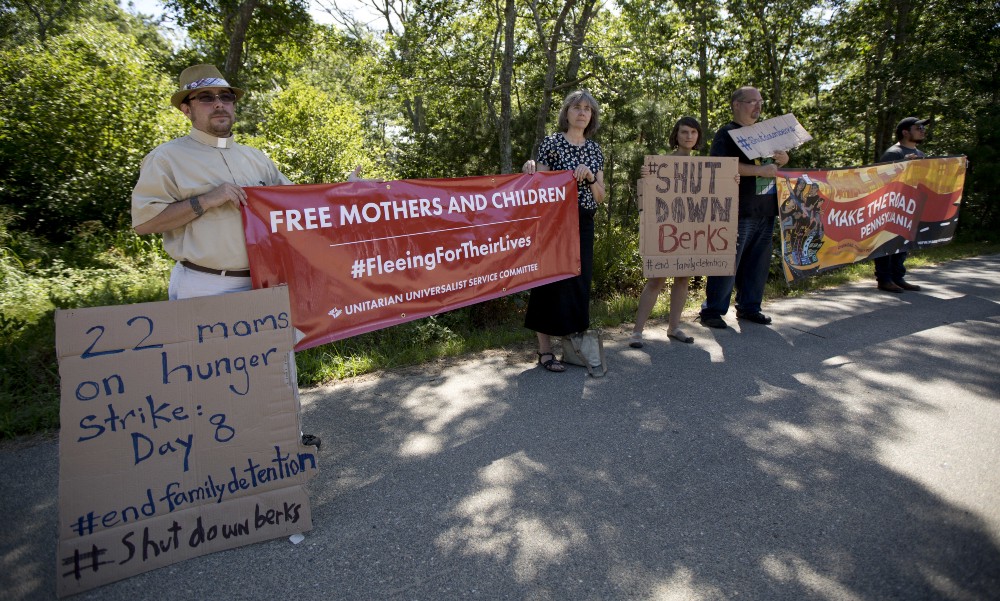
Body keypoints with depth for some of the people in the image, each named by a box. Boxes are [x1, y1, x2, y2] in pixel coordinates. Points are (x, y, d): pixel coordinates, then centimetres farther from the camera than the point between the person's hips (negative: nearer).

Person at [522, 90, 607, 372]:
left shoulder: (595, 150, 12)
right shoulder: (551, 143, -3)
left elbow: (600, 197, 9)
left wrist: (590, 177, -9)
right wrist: (531, 168, -23)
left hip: (584, 224, 6)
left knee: (580, 281, 8)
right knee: (552, 281, -5)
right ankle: (545, 350, 4)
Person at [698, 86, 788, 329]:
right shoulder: (726, 134, -3)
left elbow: (771, 164, 30)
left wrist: (782, 160, 6)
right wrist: (760, 170, -20)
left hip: (765, 210, 8)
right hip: (739, 211, -8)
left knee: (758, 262, 11)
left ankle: (749, 307, 22)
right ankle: (711, 310, 2)